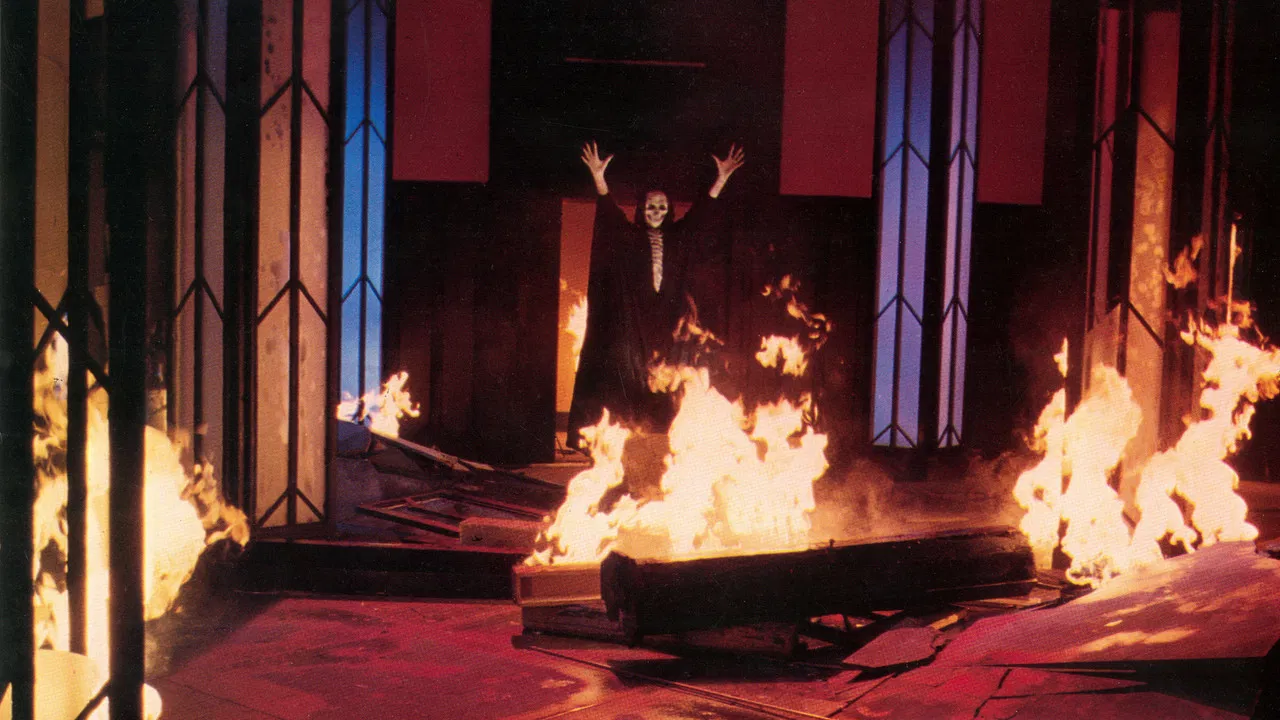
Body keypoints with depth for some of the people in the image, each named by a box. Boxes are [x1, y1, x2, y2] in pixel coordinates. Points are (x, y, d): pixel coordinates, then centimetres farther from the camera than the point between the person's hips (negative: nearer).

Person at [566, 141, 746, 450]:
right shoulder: (628, 237, 5)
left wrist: (722, 178, 1)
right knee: (626, 379, -7)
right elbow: (608, 212, -7)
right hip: (630, 324, -2)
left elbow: (701, 212, 9)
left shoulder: (677, 239, 13)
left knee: (662, 386, -1)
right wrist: (598, 175, -21)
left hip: (665, 328, 2)